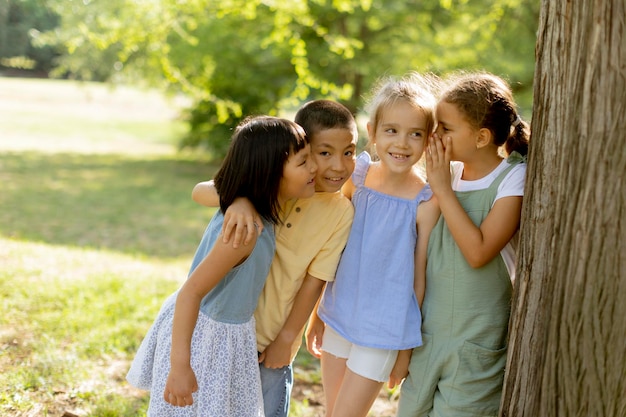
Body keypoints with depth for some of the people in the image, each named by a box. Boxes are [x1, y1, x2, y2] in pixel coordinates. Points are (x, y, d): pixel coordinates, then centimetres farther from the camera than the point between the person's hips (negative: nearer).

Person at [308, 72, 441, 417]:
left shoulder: (426, 202, -17)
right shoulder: (357, 176, -4)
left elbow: (420, 278, -10)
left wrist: (406, 349, -4)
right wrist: (318, 312, 13)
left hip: (383, 331, -5)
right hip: (338, 317, 5)